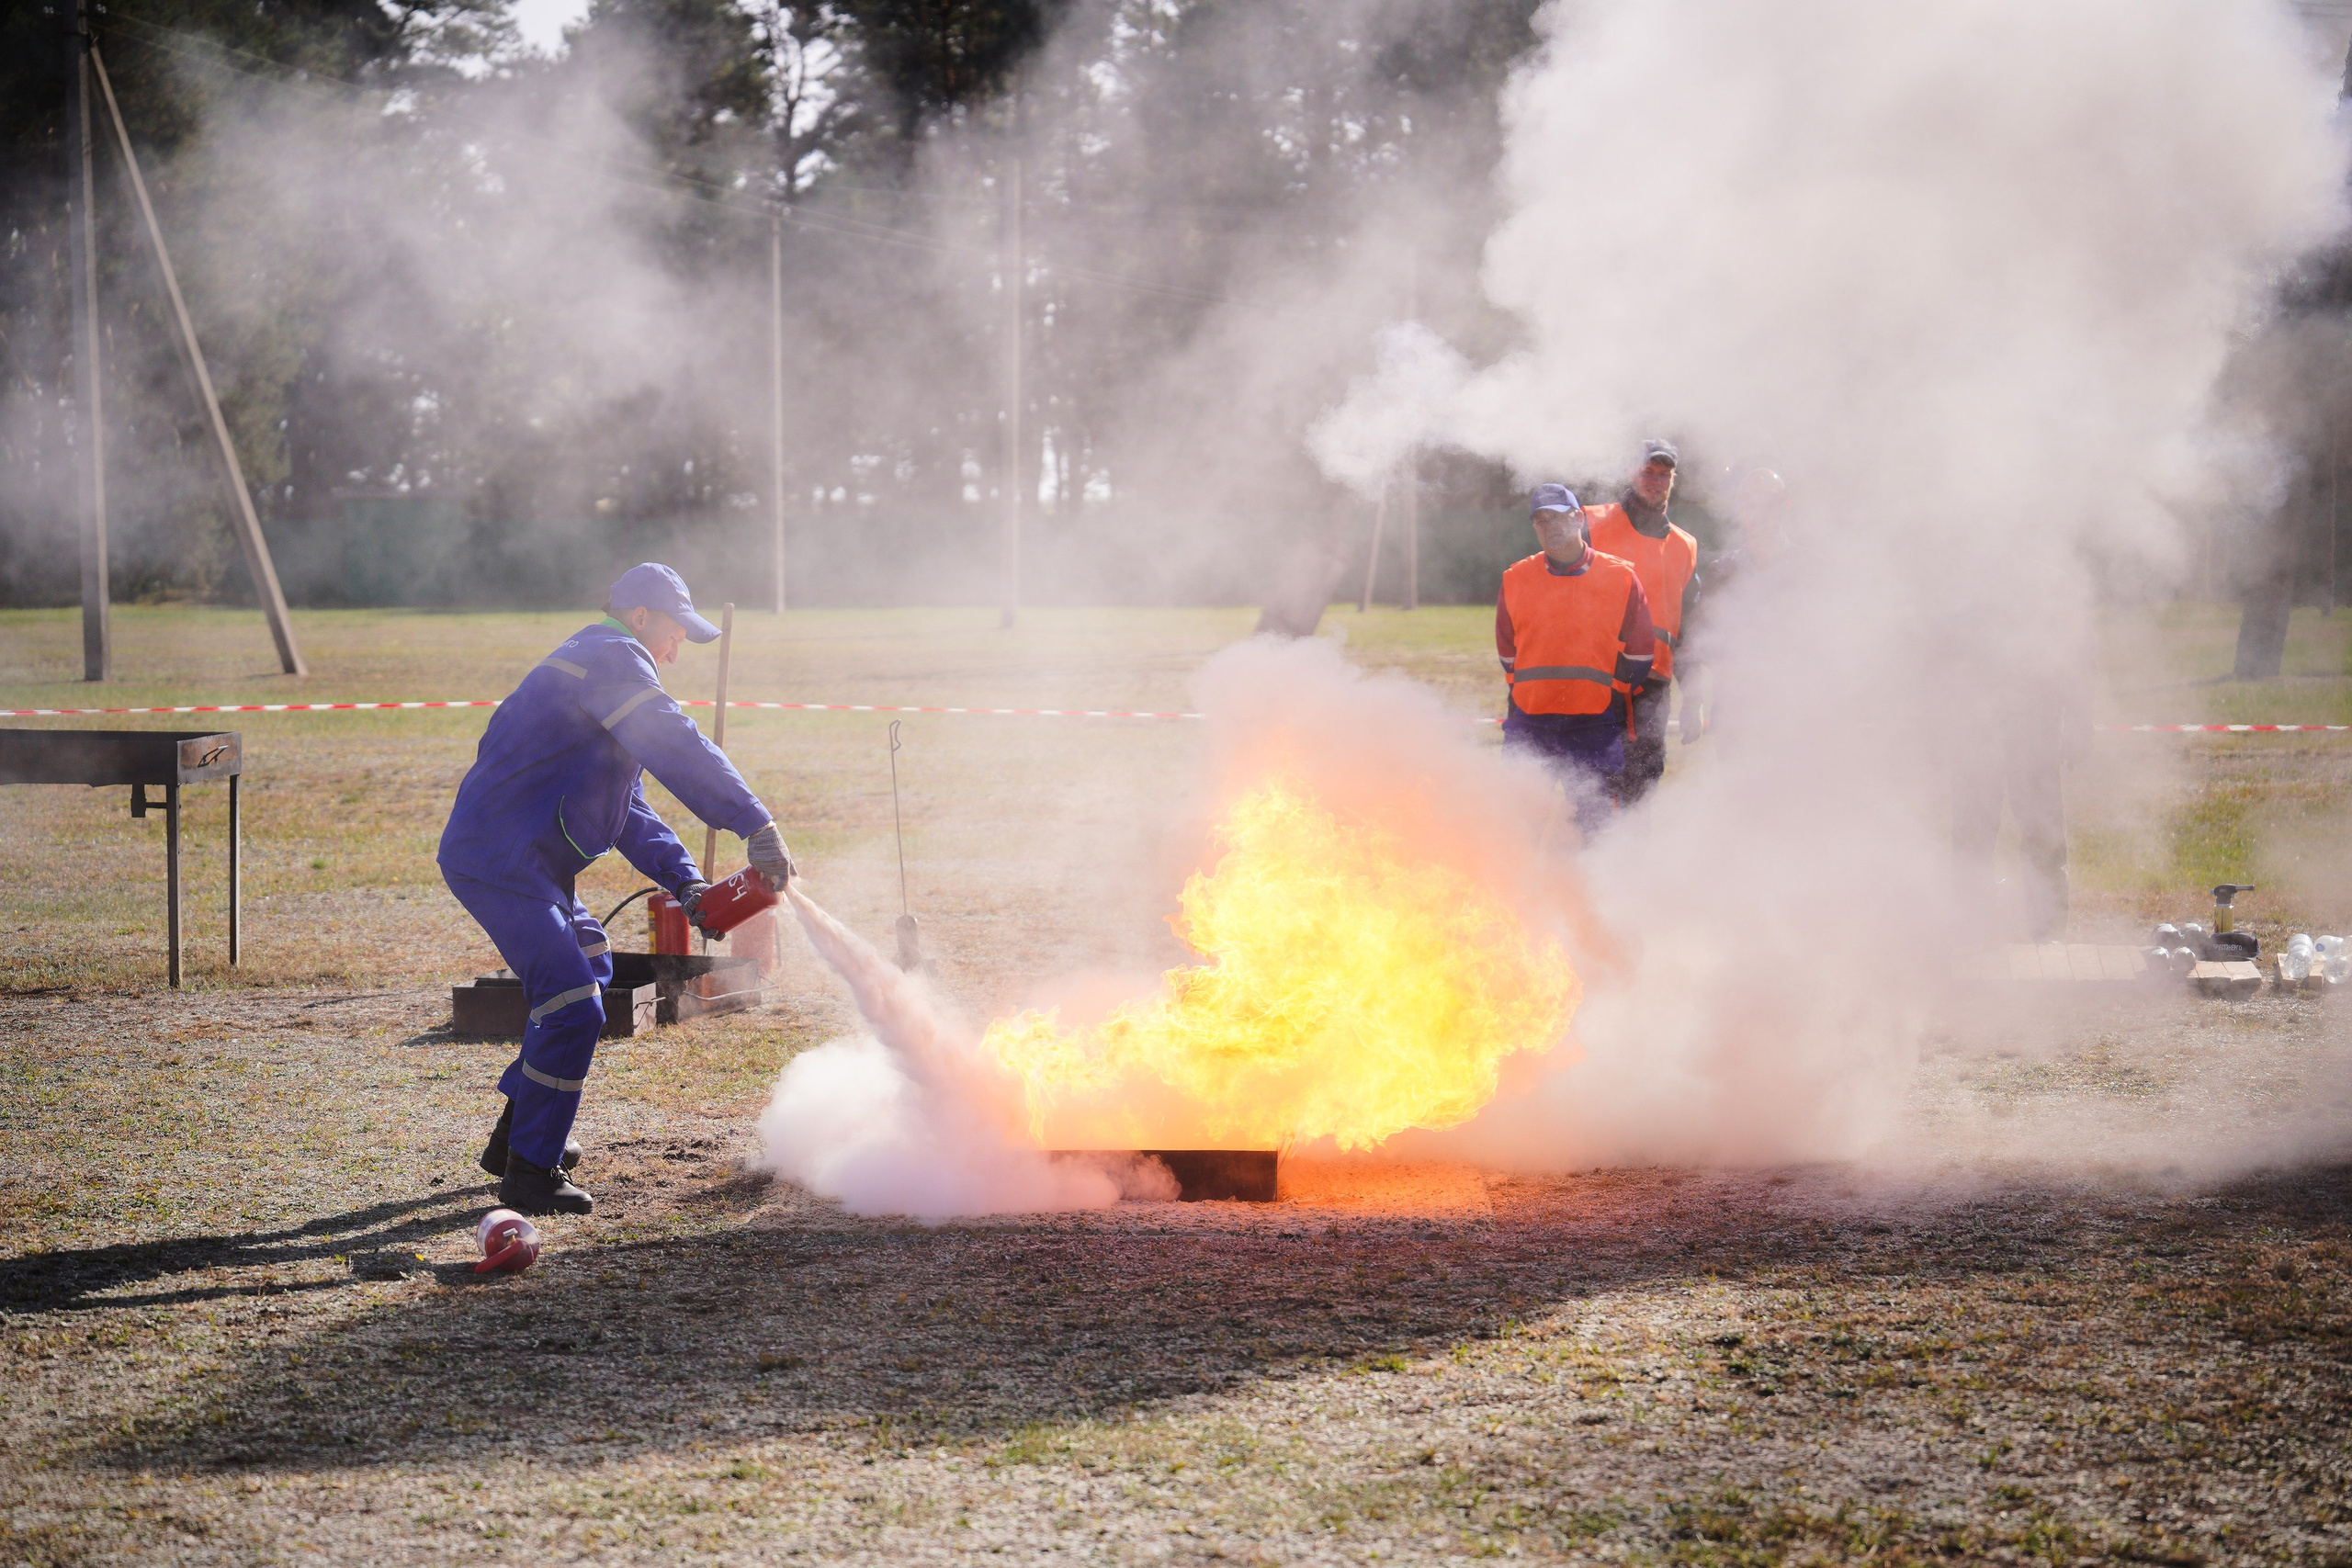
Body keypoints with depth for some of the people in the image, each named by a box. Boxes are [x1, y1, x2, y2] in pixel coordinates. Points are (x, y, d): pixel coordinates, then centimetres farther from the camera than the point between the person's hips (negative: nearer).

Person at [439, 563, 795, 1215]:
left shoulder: (604, 667, 24)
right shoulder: (612, 660, -10)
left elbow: (628, 810, 24)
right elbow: (678, 750, -25)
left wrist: (686, 882, 12)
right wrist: (757, 827, -29)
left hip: (524, 861, 11)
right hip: (499, 861, -11)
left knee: (587, 964, 29)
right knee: (574, 1007, -16)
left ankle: (518, 1131, 34)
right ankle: (528, 1172, -9)